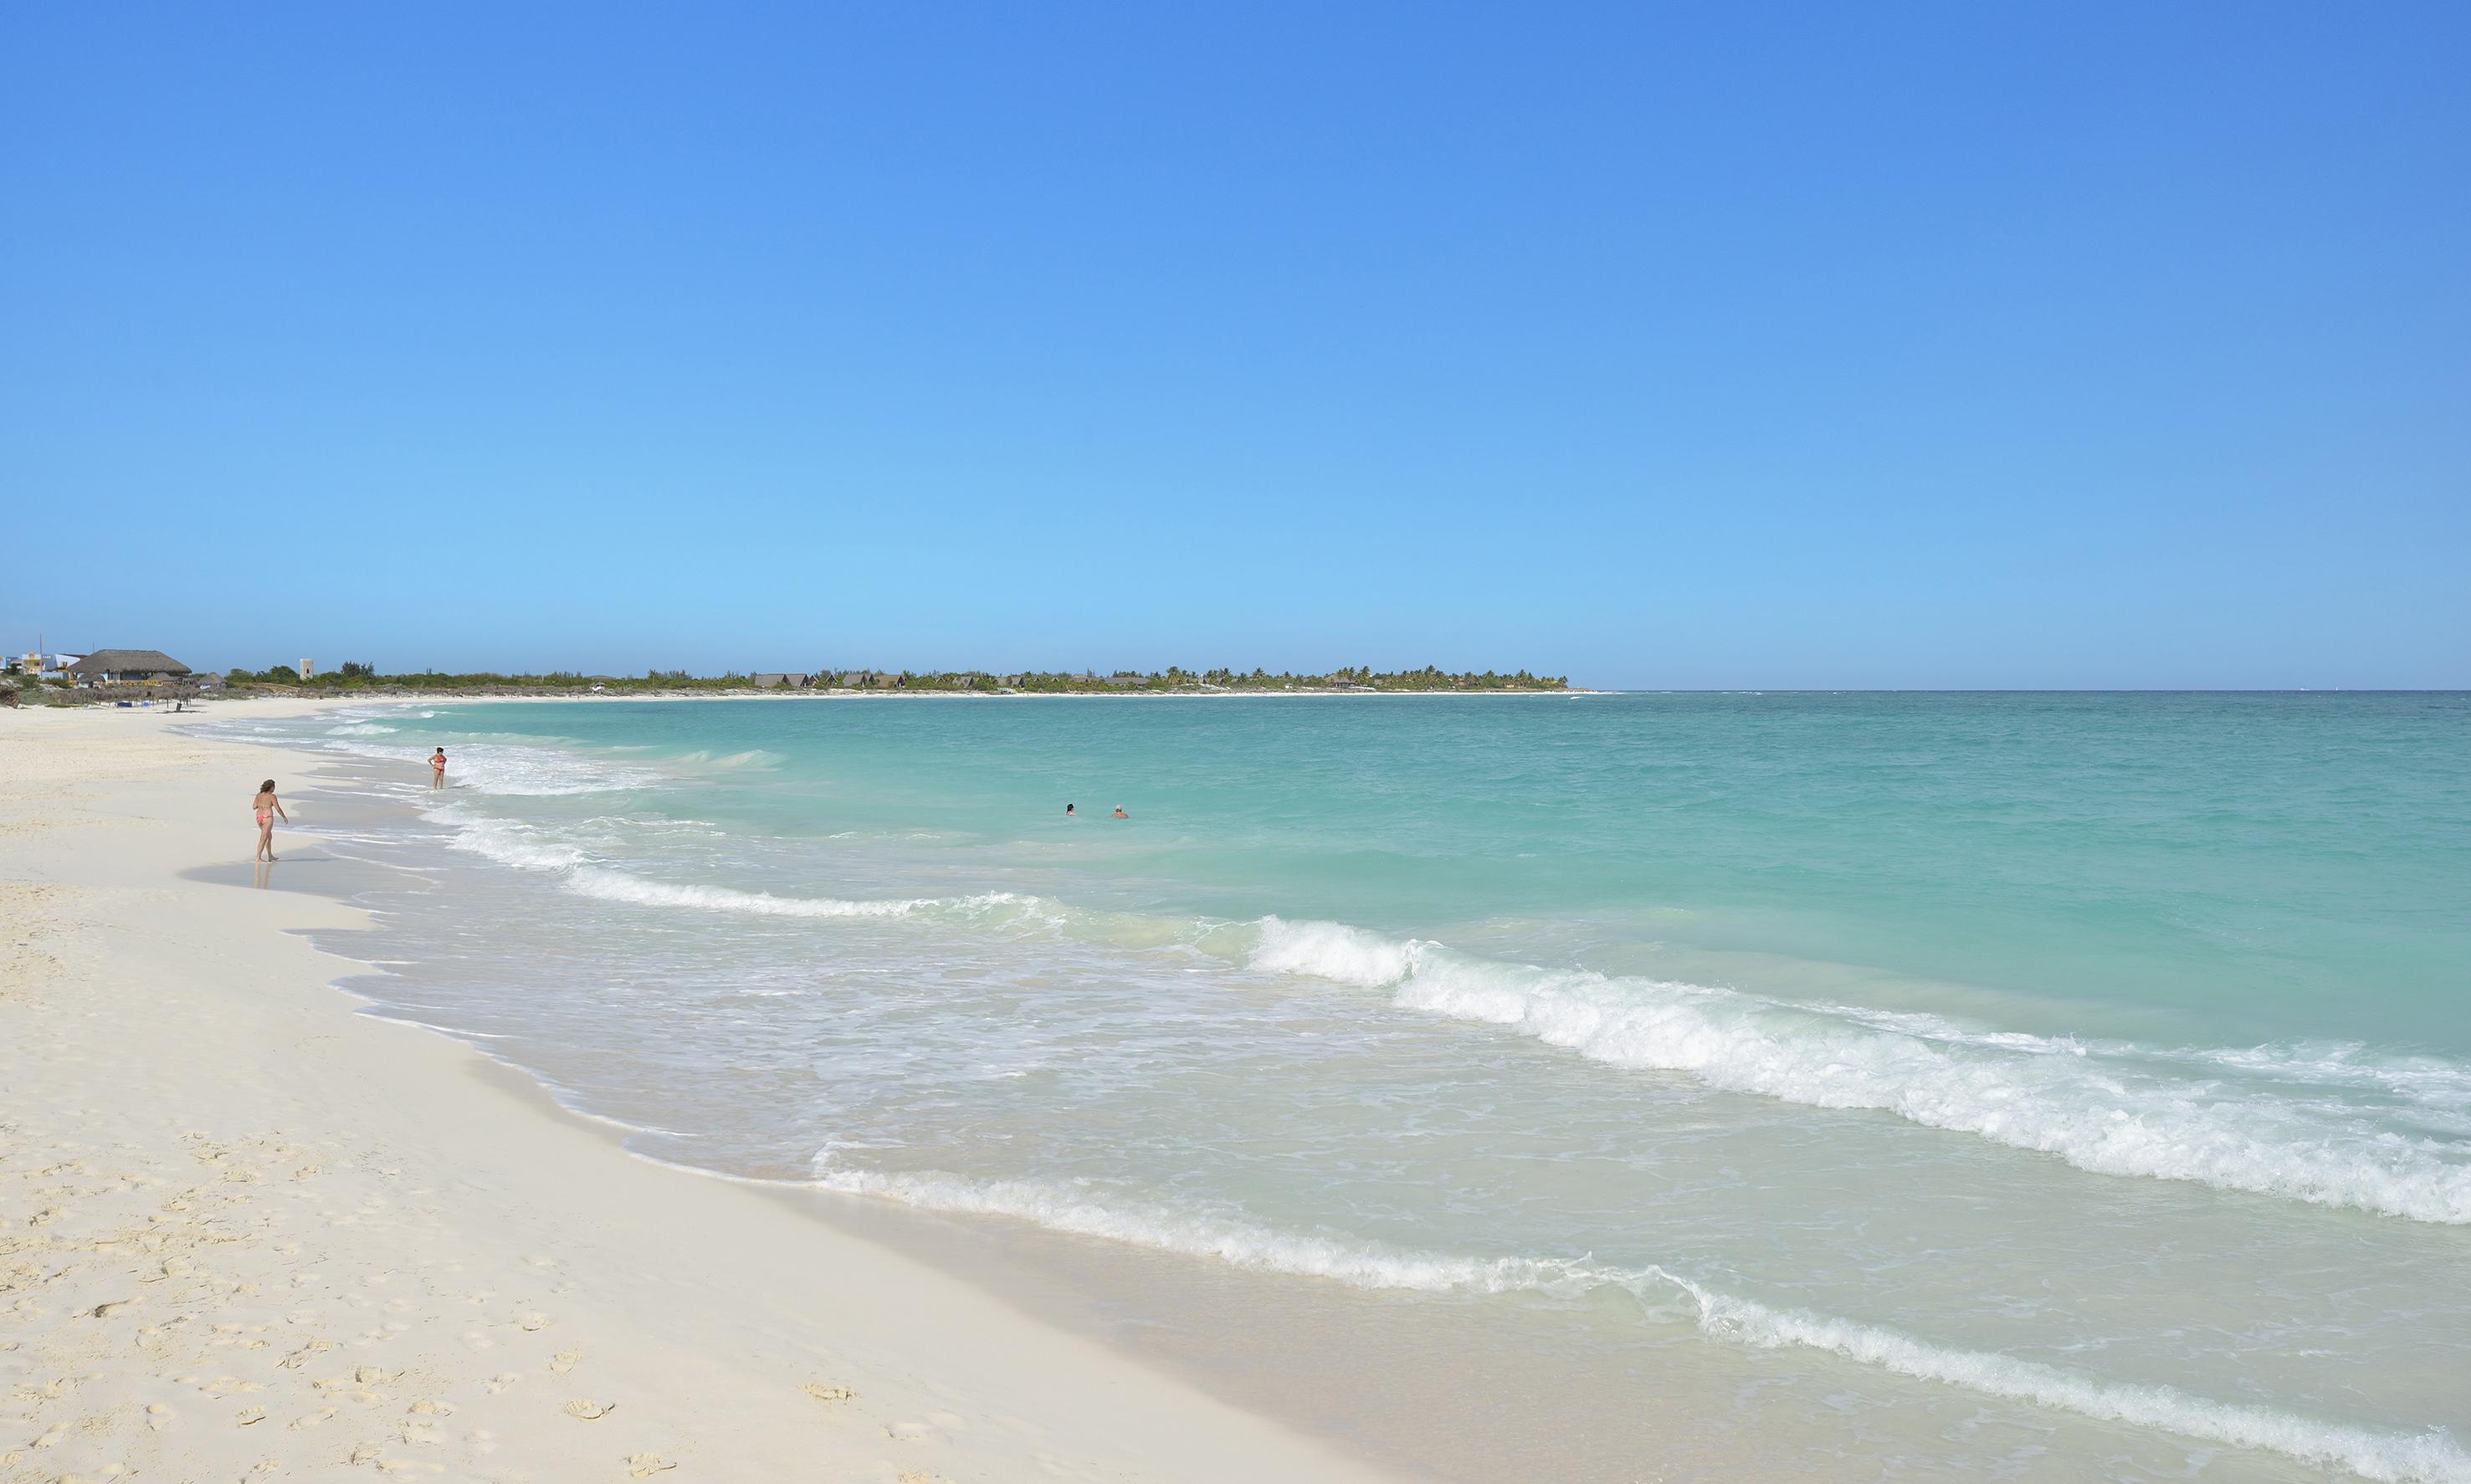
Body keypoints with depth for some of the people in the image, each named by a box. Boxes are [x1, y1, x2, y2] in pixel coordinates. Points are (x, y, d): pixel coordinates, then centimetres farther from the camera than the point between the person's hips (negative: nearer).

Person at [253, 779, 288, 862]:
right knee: (263, 838, -6)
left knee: (269, 836, 21)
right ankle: (258, 858, -9)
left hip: (259, 817, 7)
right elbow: (278, 809, -10)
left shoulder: (259, 795, 7)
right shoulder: (272, 796, -11)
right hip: (267, 818, -7)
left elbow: (254, 807, 11)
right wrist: (284, 817, 3)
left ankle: (270, 856, 28)